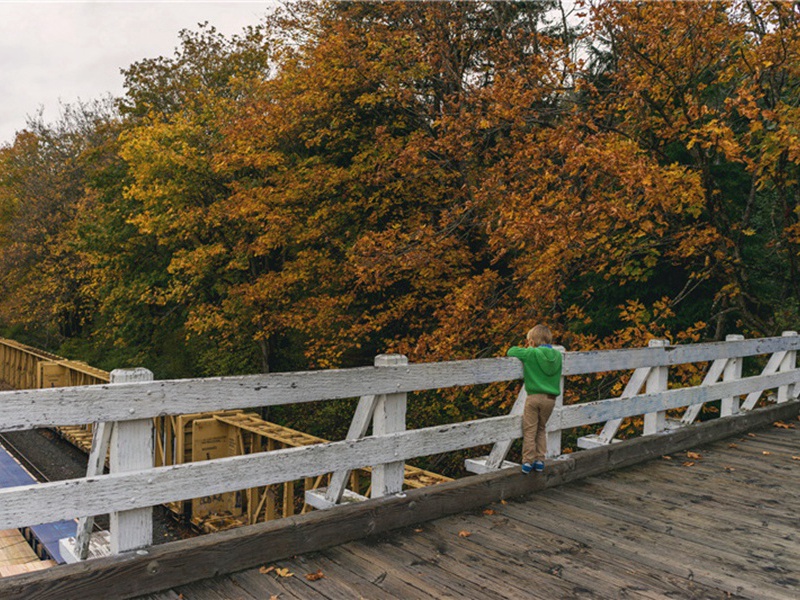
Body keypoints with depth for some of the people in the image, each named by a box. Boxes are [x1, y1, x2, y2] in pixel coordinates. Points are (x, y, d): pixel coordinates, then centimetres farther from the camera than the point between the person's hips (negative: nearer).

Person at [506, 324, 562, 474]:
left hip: (534, 397, -4)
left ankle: (527, 462, 4)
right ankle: (540, 461, 16)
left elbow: (511, 351, -2)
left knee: (529, 430, 5)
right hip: (550, 398, 4)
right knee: (541, 429, 18)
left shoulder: (531, 353, -9)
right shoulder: (557, 355, 4)